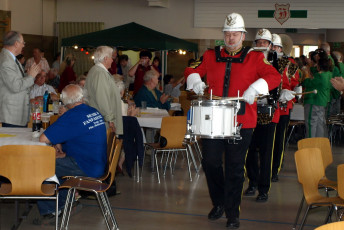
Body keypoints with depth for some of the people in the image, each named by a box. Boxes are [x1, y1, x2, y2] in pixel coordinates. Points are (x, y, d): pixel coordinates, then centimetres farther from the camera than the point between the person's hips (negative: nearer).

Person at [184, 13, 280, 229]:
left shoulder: (255, 57, 3)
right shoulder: (211, 56, 11)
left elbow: (275, 77, -6)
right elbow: (192, 70, 15)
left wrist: (255, 87, -22)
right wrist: (195, 80, -8)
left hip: (241, 122, -2)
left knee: (235, 168, 3)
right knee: (210, 161, 4)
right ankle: (219, 203, 28)